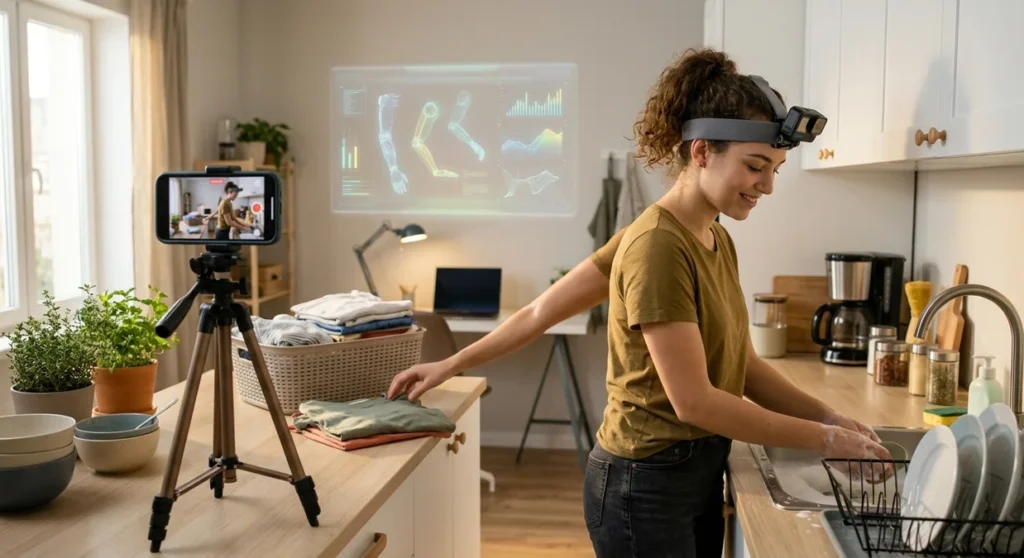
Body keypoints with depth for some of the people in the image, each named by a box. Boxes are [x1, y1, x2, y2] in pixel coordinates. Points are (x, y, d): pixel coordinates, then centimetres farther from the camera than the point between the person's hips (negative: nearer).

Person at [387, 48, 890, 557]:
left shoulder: (717, 241, 5)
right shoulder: (659, 246, -22)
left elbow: (743, 366, 9)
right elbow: (694, 401, -23)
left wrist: (826, 415, -2)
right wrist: (822, 440, -17)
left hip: (700, 475, 9)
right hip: (647, 486, -9)